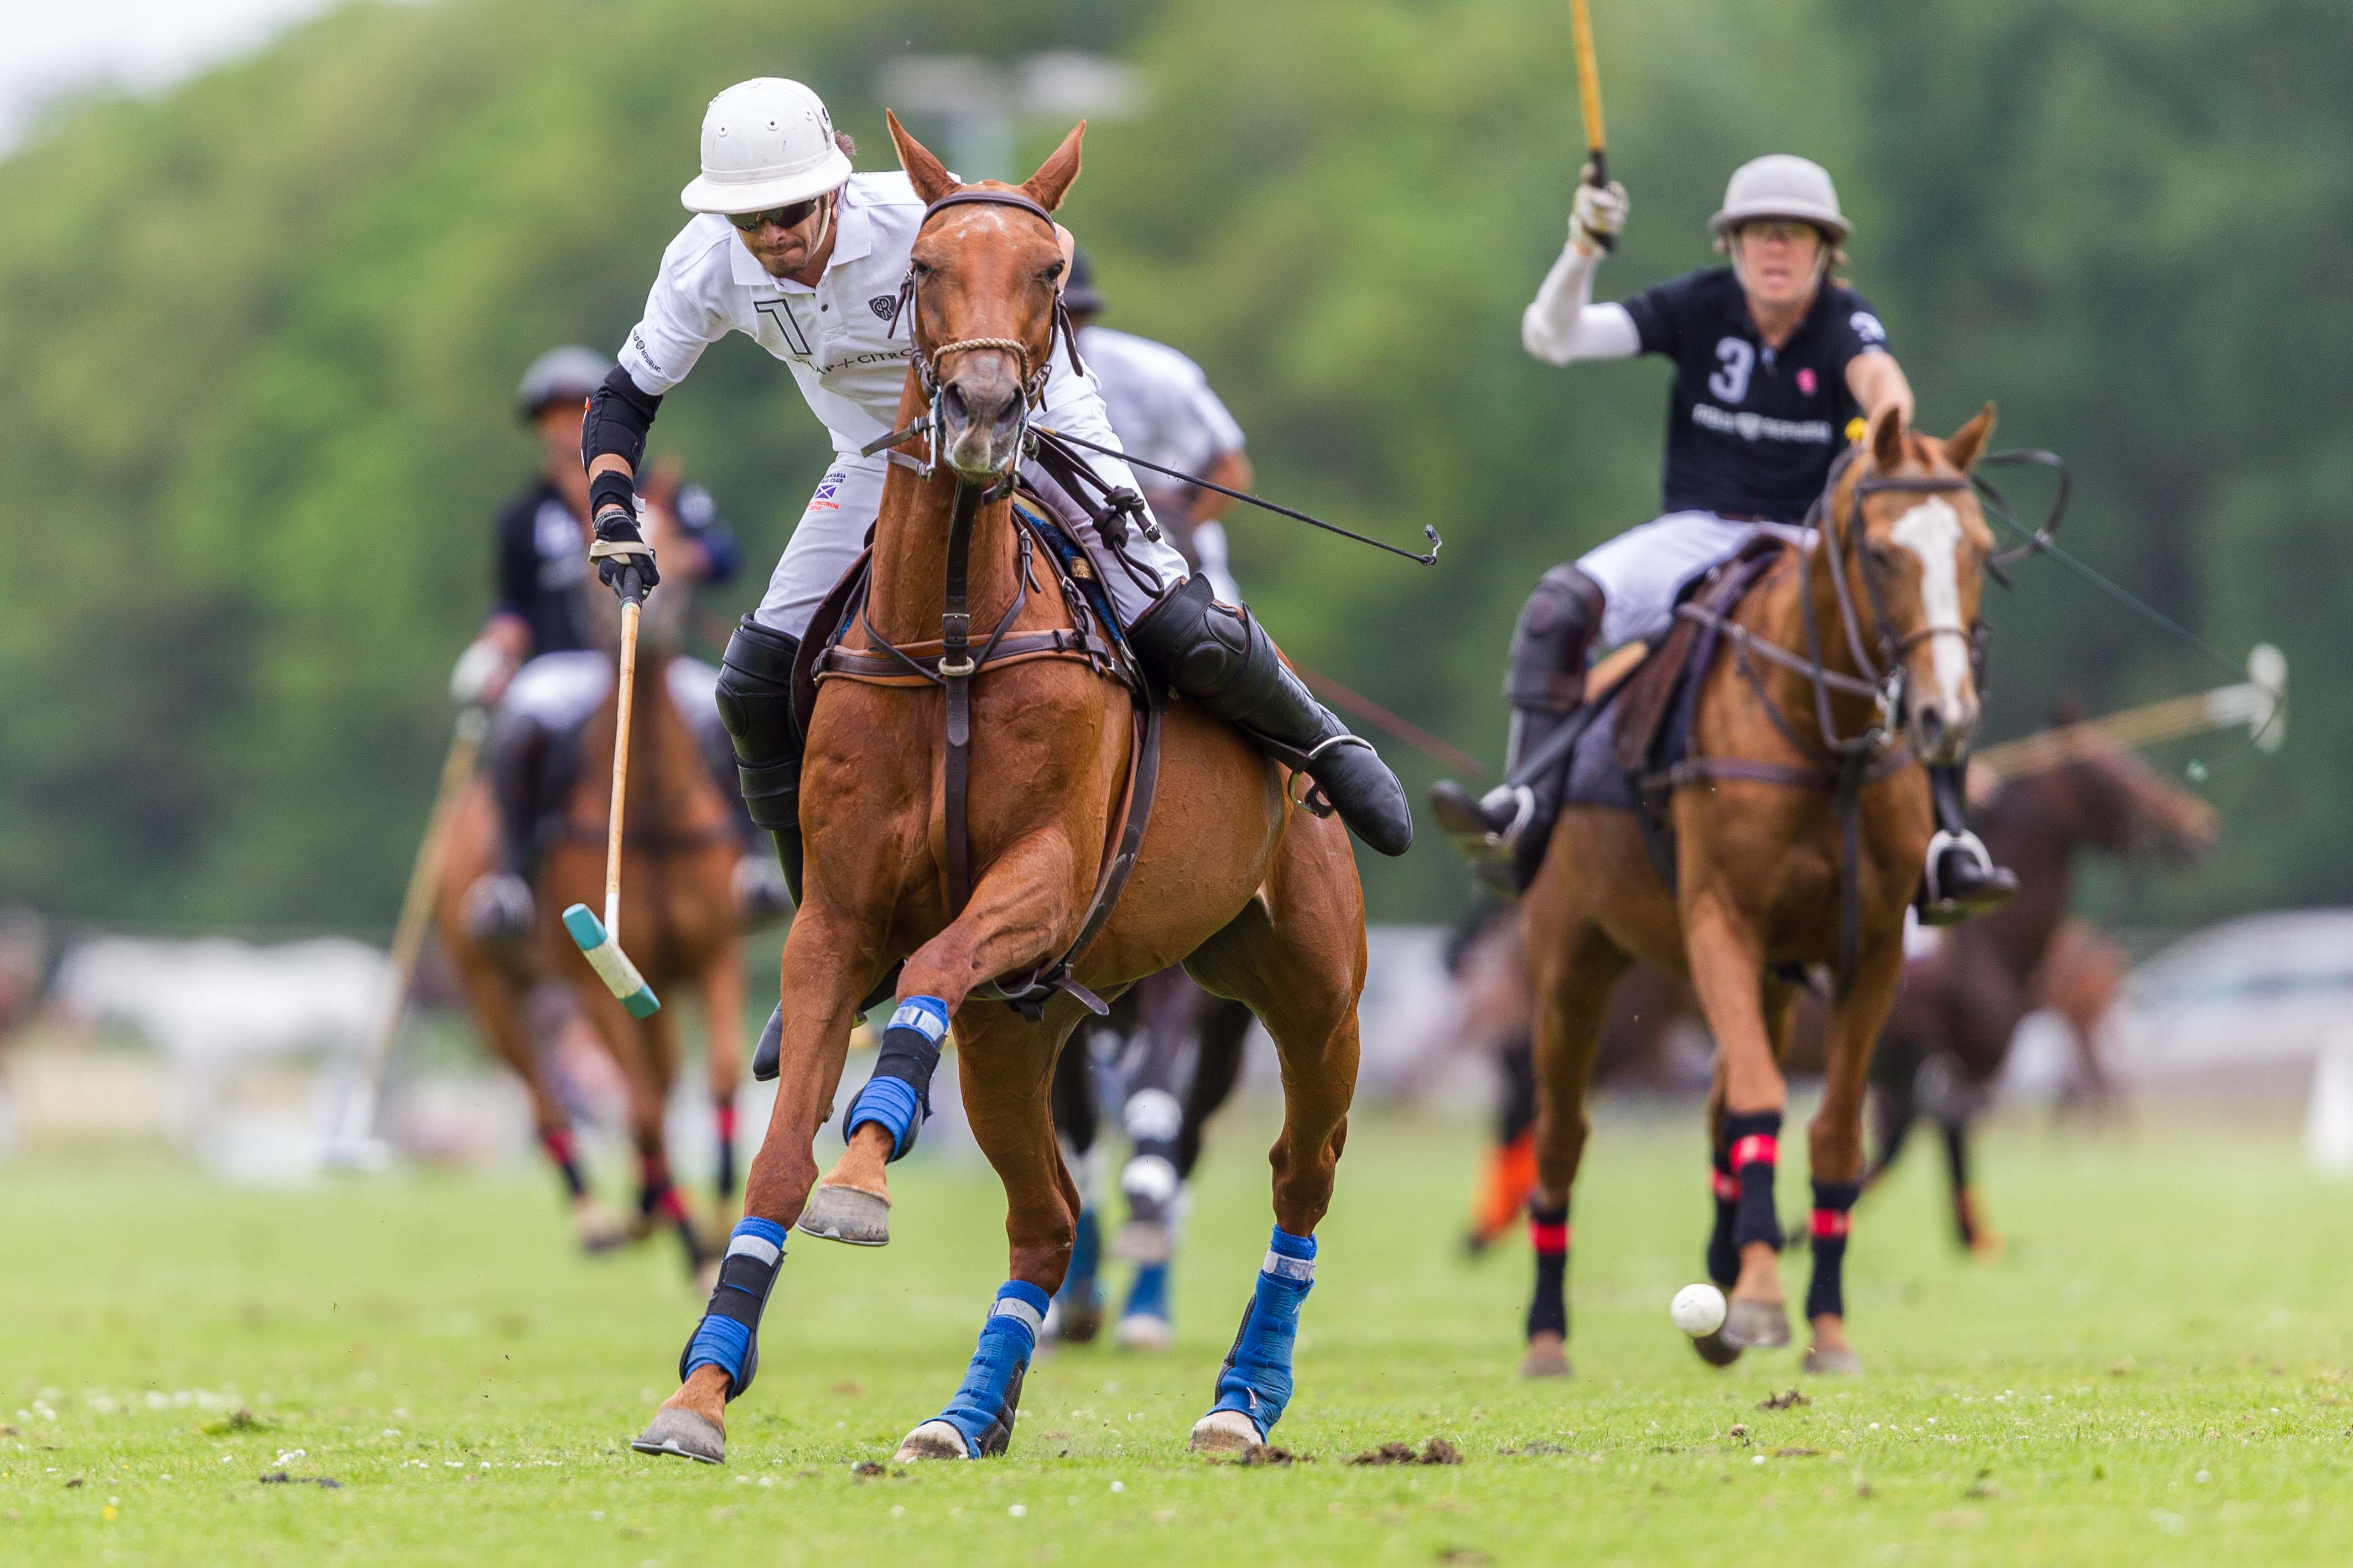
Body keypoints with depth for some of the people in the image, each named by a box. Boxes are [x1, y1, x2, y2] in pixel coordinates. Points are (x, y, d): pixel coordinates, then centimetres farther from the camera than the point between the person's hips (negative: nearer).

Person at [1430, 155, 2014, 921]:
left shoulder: (1846, 321, -3)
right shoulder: (1698, 306, 0)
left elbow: (1878, 375, -27)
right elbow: (1552, 337, -6)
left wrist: (1885, 422, -52)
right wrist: (1581, 253, -25)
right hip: (1695, 534, 1)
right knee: (1560, 605, -26)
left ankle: (1944, 854, -22)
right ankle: (1524, 811, -29)